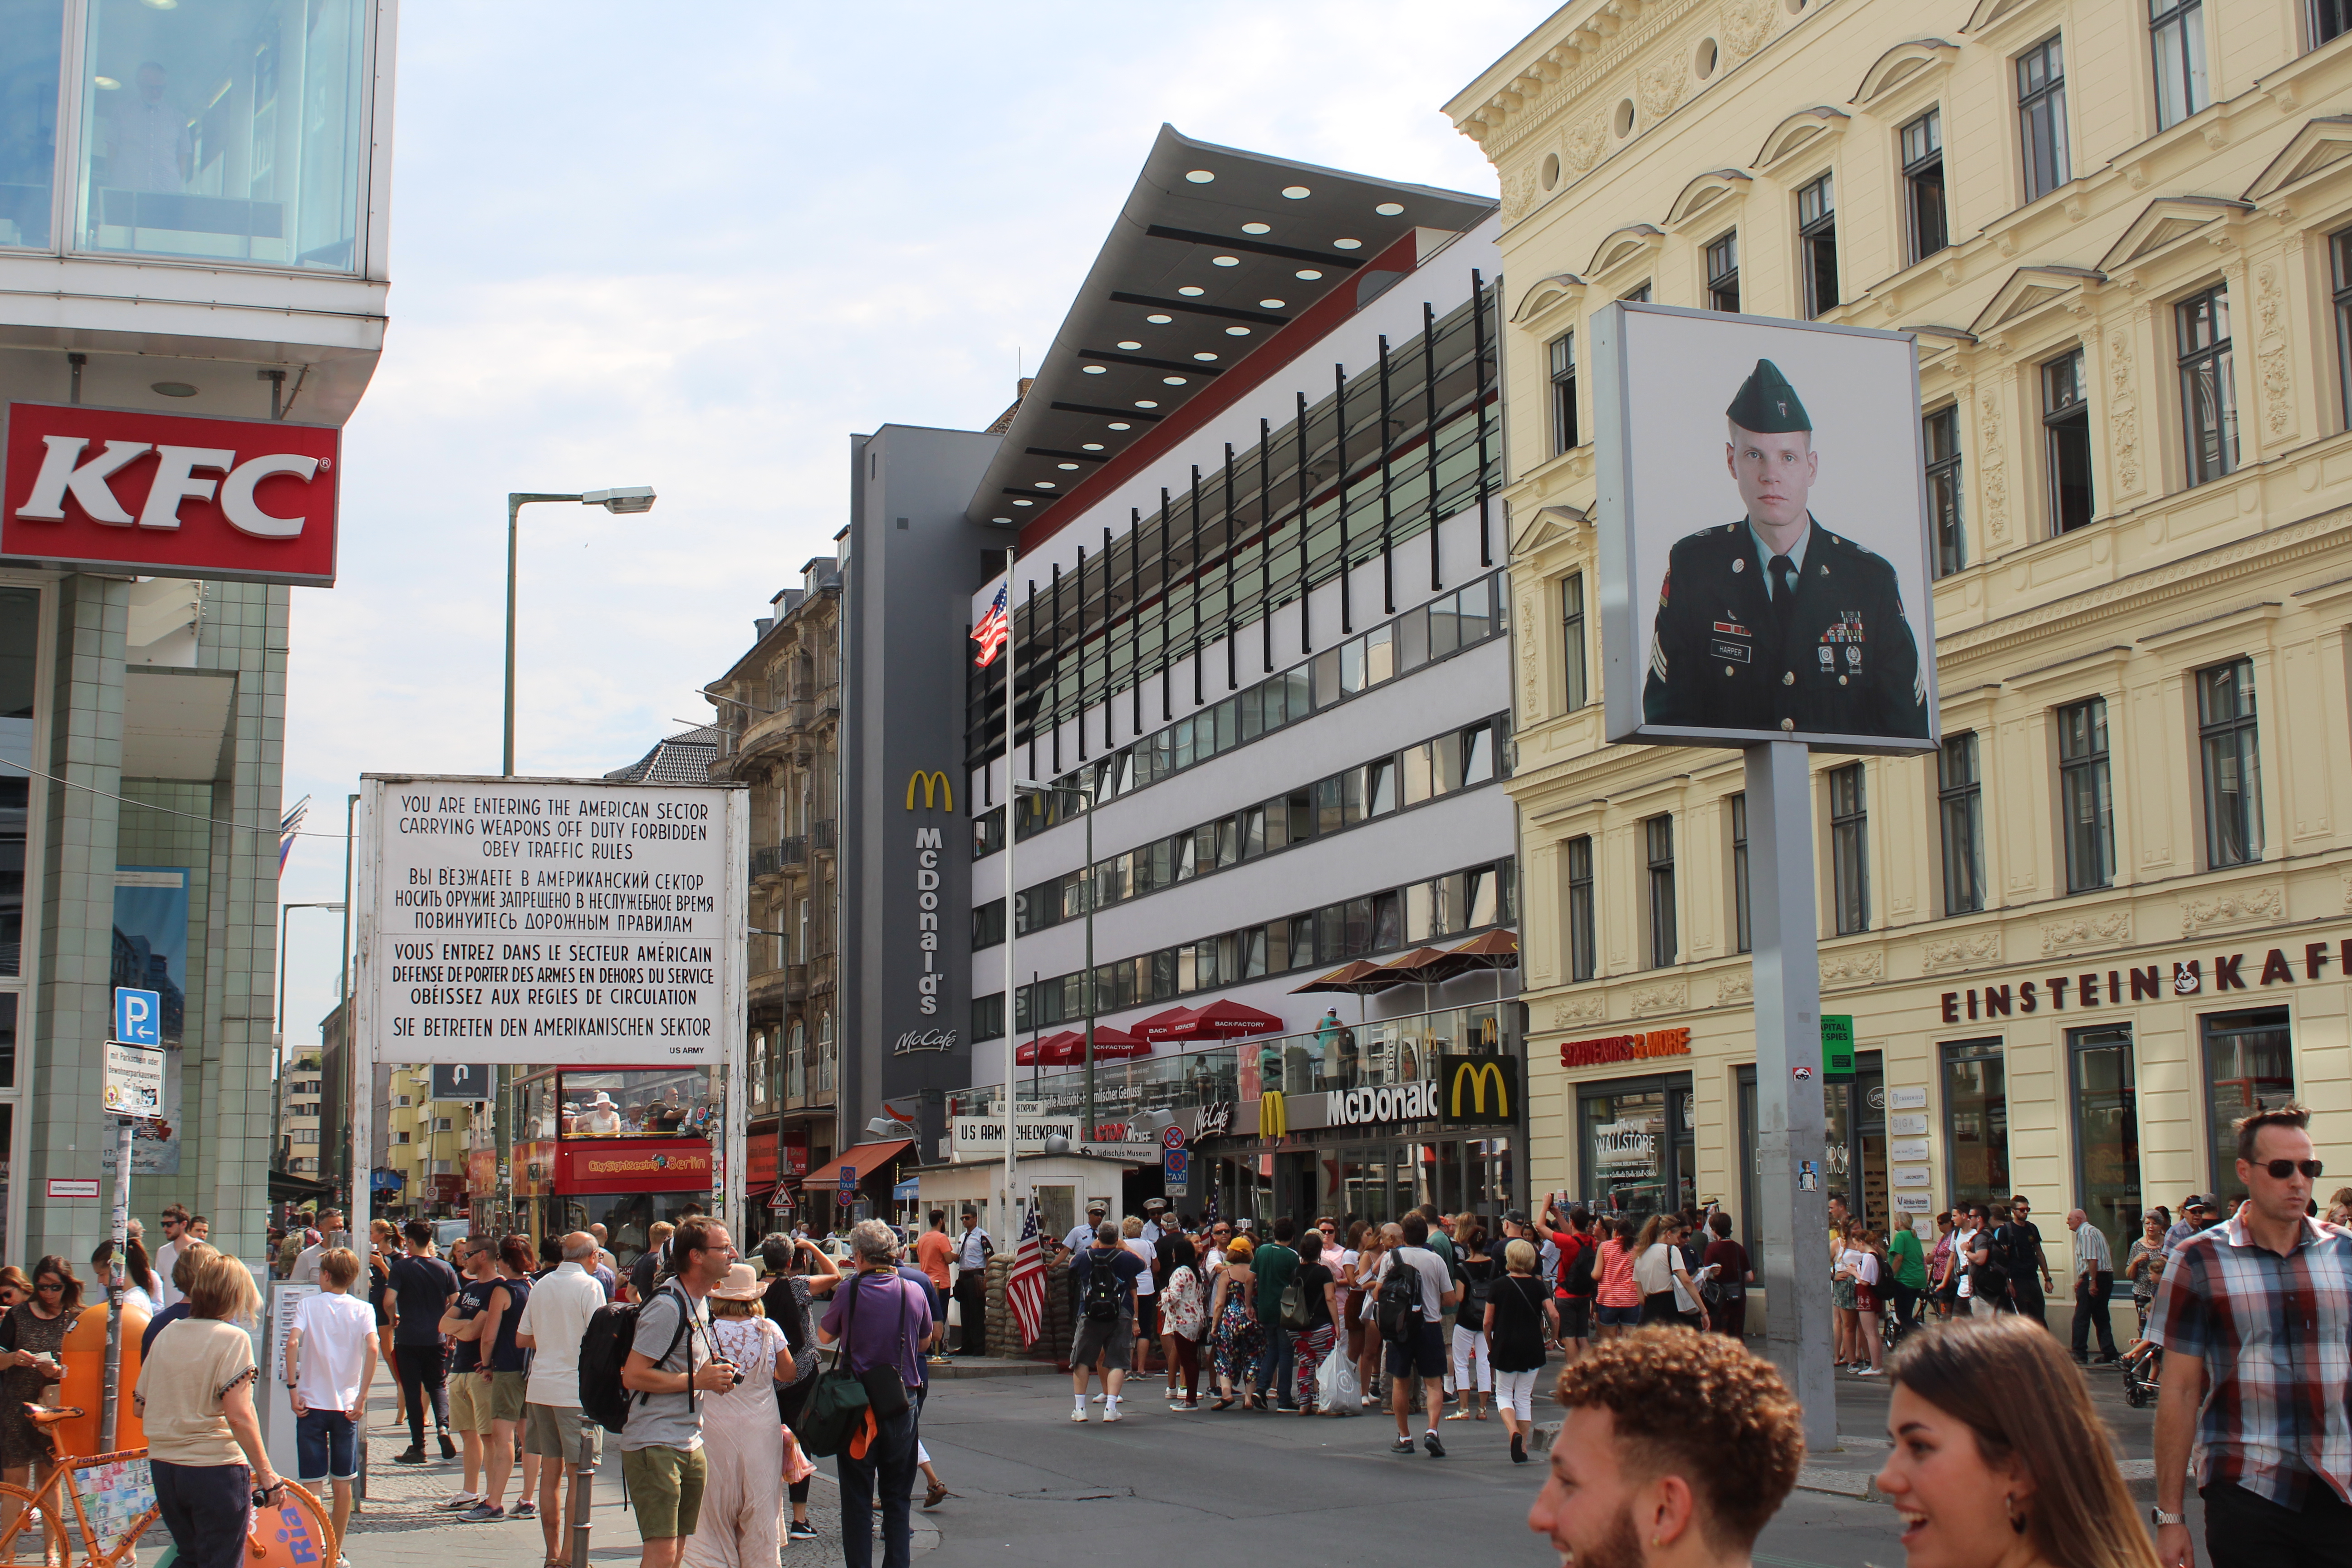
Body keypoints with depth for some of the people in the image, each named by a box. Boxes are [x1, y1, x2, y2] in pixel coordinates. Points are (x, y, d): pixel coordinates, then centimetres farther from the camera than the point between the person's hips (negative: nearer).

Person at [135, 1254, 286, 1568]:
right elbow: (238, 1417, -19)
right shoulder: (232, 1338, -12)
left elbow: (139, 1406, 11)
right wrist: (266, 1474, -14)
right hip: (215, 1469, -6)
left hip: (163, 1467, 6)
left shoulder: (167, 1334, 7)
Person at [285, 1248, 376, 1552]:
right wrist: (362, 1397, -11)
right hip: (346, 1404, 1)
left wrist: (293, 1388, -11)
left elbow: (292, 1343, -16)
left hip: (311, 1402, -1)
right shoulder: (362, 1310, 1)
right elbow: (372, 1348, -15)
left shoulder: (308, 1305, 0)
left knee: (312, 1482, 1)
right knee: (343, 1482, 11)